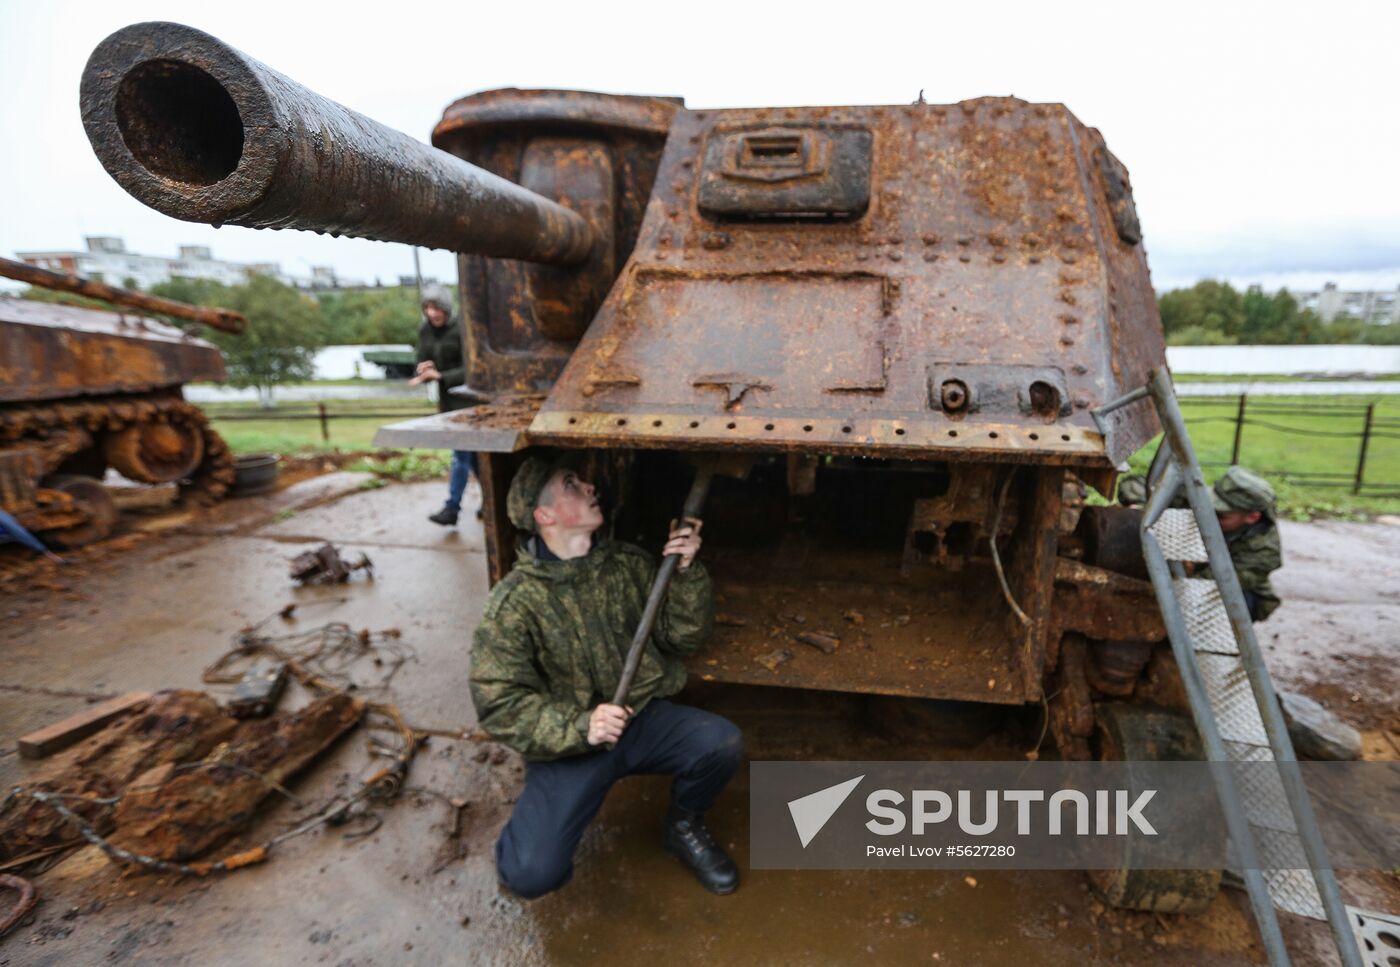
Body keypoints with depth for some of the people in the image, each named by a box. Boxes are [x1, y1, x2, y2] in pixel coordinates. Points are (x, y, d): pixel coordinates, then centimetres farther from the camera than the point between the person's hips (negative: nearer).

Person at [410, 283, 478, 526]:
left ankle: (452, 508, -4)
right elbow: (423, 362, 8)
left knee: (461, 454, -7)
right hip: (447, 399, 7)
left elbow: (471, 369, -19)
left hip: (467, 399, -7)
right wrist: (421, 372, -16)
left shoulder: (461, 329, -16)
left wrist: (440, 376, -30)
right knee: (471, 453, 14)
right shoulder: (425, 331, 4)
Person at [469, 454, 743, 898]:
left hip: (644, 717, 3)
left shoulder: (628, 563, 0)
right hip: (569, 742, -3)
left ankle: (683, 827, 9)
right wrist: (580, 727, -27)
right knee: (532, 874, -20)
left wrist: (686, 571, -15)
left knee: (723, 743, -23)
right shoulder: (514, 601, -12)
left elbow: (683, 637, 2)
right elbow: (499, 702, -14)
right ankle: (537, 824, 18)